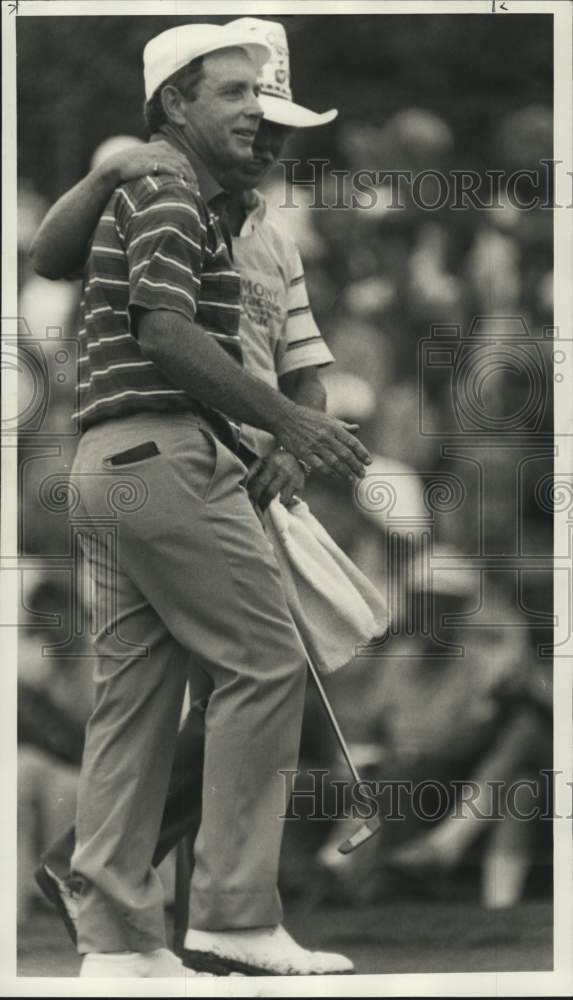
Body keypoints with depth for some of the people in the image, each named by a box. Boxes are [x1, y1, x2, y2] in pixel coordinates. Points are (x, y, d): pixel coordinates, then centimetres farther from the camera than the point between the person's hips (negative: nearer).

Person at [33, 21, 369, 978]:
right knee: (263, 661, -10)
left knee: (135, 693, 6)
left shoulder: (153, 199, 24)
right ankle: (234, 914, -12)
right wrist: (289, 421, -20)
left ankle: (117, 936, 4)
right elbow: (166, 333, -19)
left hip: (116, 460, 10)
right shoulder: (167, 196, -8)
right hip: (165, 452, -10)